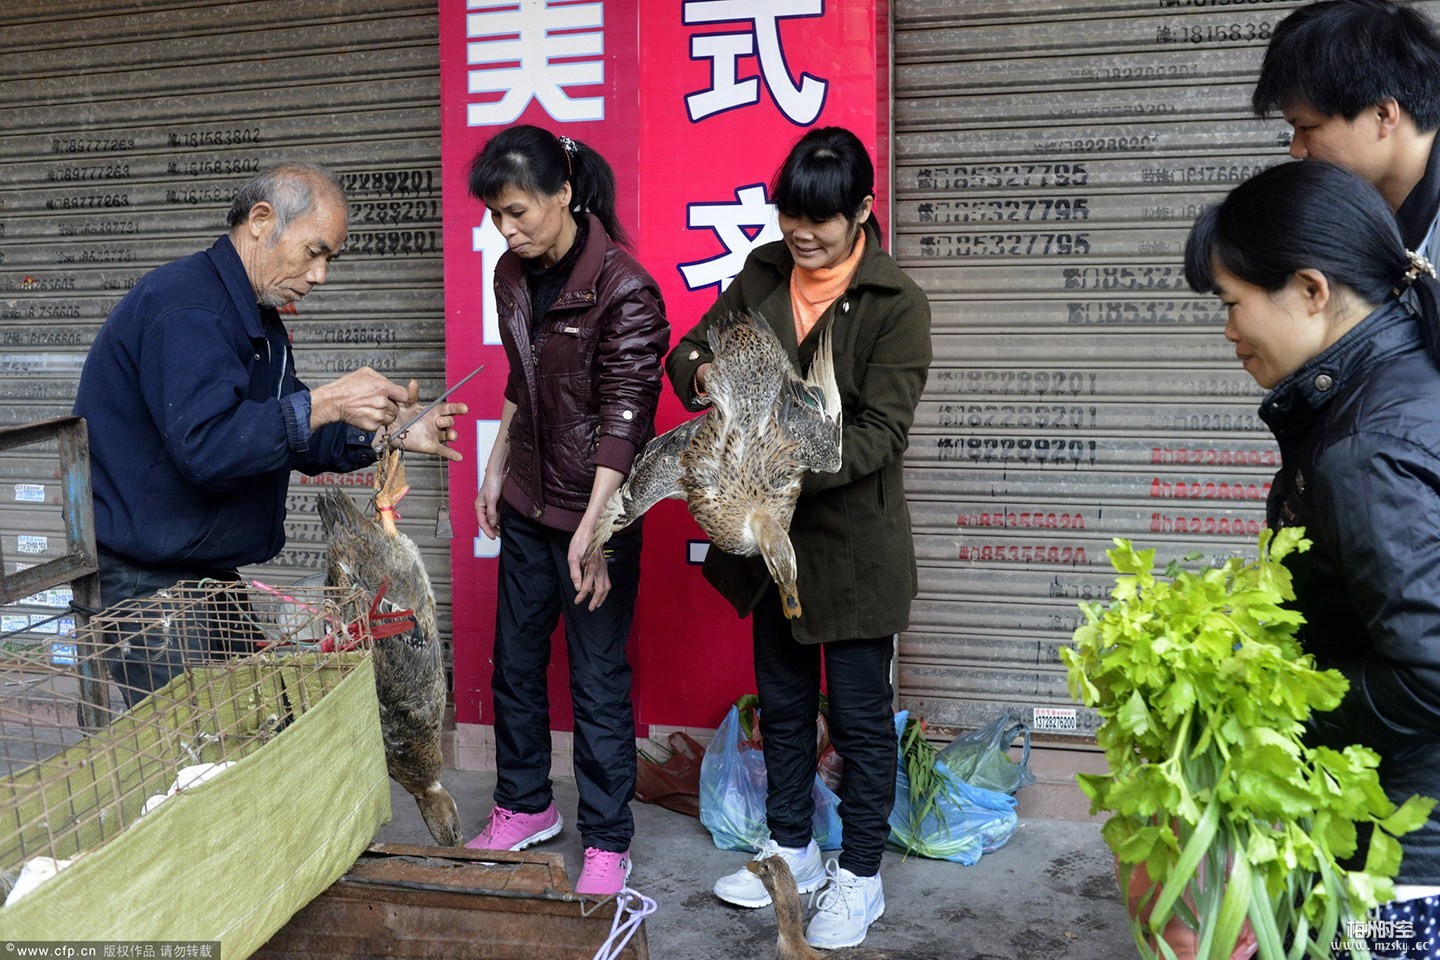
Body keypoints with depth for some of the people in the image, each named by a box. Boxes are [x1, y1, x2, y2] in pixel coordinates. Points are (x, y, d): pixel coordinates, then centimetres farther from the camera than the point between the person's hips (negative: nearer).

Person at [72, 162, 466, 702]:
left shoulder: (257, 316, 14)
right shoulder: (186, 307, -19)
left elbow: (289, 439, 17)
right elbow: (205, 446, -31)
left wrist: (387, 434, 3)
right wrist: (323, 404, -30)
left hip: (207, 573, 10)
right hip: (146, 582, -10)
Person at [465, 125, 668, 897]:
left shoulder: (623, 289, -19)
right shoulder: (513, 274, 4)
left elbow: (624, 415, -22)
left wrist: (592, 527, -27)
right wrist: (495, 471, 17)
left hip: (595, 512, -7)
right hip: (528, 501, 7)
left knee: (598, 680, 2)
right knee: (514, 661, 17)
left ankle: (606, 843, 19)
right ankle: (525, 807, 37)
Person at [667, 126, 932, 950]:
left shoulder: (897, 304, -15)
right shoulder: (763, 272, 0)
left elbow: (878, 434, -21)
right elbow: (692, 348, 6)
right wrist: (703, 373, -18)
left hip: (853, 540, -5)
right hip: (772, 532, 6)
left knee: (859, 713, 8)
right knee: (783, 699, 19)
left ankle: (861, 877, 26)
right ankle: (793, 848, 39)